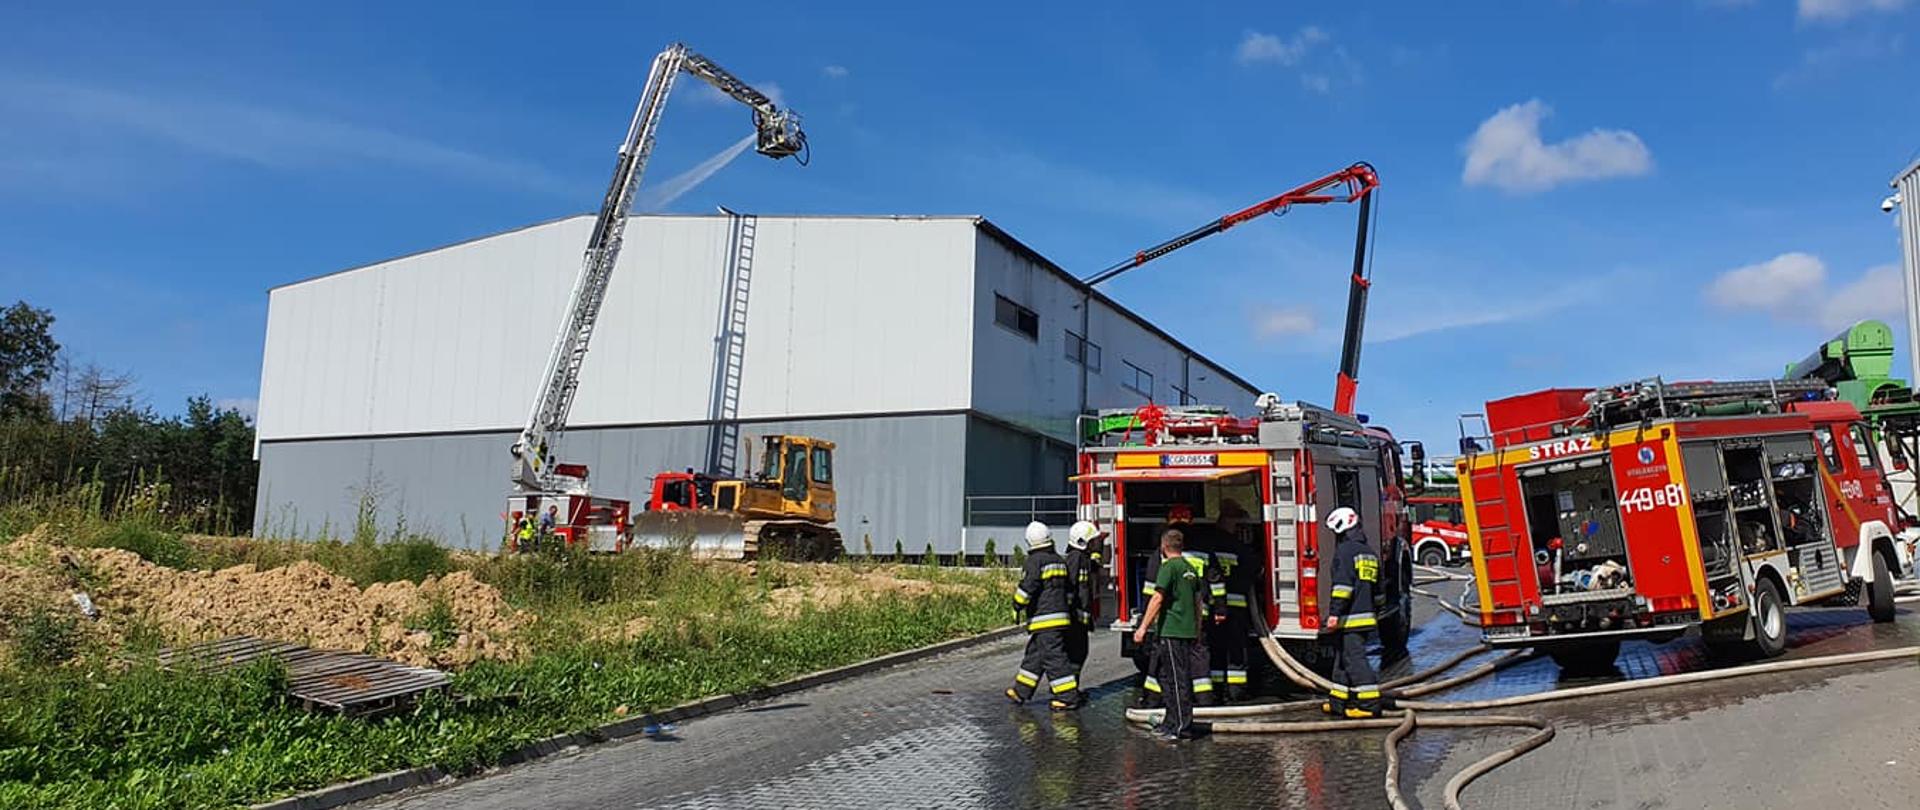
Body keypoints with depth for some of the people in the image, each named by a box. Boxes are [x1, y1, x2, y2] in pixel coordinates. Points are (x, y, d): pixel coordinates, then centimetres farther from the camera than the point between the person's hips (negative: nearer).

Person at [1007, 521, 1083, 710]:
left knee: (1054, 657, -6)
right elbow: (1068, 589, 19)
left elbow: (1027, 587, -17)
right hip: (1060, 615, 9)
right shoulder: (1059, 560, 13)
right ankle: (1020, 692, 24)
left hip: (1044, 619, -9)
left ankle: (1068, 698, -5)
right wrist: (1066, 608, 28)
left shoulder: (1035, 561, -13)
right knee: (1034, 655, 16)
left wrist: (1017, 606, -5)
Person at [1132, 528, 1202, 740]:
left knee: (1177, 679, -5)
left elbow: (1158, 598, -17)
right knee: (1165, 674, 16)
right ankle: (1171, 721, 22)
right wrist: (1197, 631, 29)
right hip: (1188, 632, 9)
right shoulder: (1191, 569, 16)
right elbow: (1198, 602, 21)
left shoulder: (1169, 567, -10)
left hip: (1171, 631, -8)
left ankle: (1182, 728, -2)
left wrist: (1143, 627, -15)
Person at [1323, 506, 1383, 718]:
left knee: (1354, 659, -8)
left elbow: (1343, 584, -20)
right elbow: (1376, 586, 24)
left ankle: (1369, 704, -9)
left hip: (1349, 618, -10)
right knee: (1343, 658, 16)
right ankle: (1339, 701, 21)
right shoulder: (1369, 551, 18)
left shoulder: (1345, 550, -12)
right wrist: (1370, 608, 31)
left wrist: (1334, 613, -19)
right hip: (1366, 615, 10)